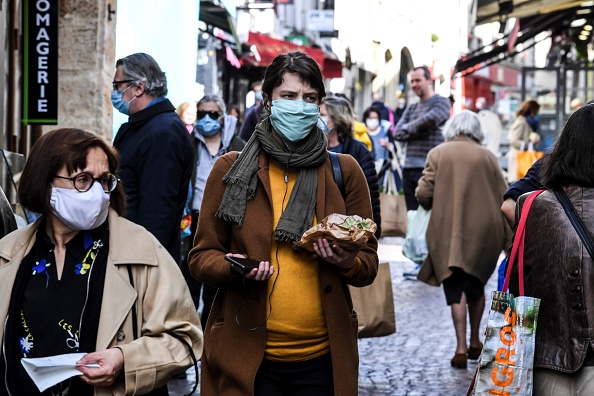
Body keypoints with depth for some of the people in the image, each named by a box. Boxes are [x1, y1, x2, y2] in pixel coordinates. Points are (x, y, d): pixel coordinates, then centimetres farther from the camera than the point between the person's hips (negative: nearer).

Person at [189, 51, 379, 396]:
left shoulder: (345, 171, 5)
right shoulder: (231, 169, 2)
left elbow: (369, 264, 7)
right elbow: (202, 256, 4)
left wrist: (348, 263, -16)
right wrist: (233, 268, -17)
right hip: (246, 355, -1)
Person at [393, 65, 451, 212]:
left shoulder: (441, 102, 1)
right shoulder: (411, 108, 20)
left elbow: (430, 120, -19)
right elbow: (398, 133, 8)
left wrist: (408, 128, -2)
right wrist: (418, 129, -8)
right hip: (408, 167, 6)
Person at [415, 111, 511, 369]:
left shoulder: (438, 154, -1)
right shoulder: (487, 156, 3)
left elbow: (423, 194, -7)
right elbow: (503, 197, 2)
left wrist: (430, 204, 16)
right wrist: (506, 235, 10)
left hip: (448, 233, -2)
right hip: (484, 230, 2)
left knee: (456, 289, 1)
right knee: (477, 285, 19)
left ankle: (461, 346, -8)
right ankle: (475, 342, 26)